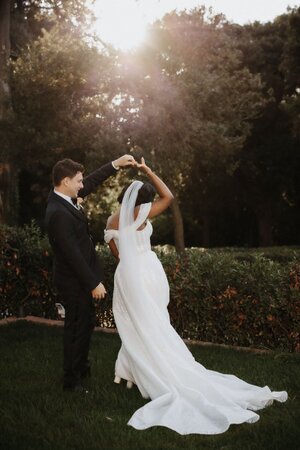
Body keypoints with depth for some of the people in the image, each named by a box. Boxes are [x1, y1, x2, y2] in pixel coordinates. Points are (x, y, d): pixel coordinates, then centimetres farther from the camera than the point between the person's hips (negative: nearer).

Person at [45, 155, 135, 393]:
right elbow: (73, 254, -27)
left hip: (80, 277, 10)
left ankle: (81, 366, 39)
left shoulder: (64, 198, -1)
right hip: (74, 280, -10)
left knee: (86, 322, 22)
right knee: (77, 327, 4)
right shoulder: (59, 214, -28)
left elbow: (92, 182, 15)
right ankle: (71, 379, 20)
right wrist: (94, 283, -22)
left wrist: (116, 164, 10)